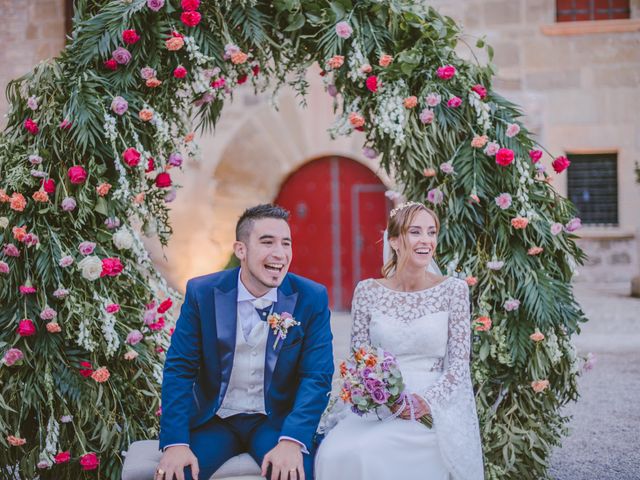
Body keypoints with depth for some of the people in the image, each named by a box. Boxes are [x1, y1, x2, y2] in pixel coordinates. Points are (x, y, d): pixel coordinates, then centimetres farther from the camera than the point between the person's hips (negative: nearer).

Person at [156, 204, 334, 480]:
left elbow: (317, 377, -10)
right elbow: (179, 369, -6)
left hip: (276, 419, 0)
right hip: (212, 419, 1)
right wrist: (175, 442, -19)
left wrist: (292, 441, -25)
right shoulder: (202, 293, -6)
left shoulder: (312, 298, -8)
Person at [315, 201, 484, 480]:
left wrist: (427, 401, -16)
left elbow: (459, 363, -1)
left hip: (434, 407, -2)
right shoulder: (367, 292, 5)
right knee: (335, 453, -28)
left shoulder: (453, 290, 1)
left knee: (372, 452, -30)